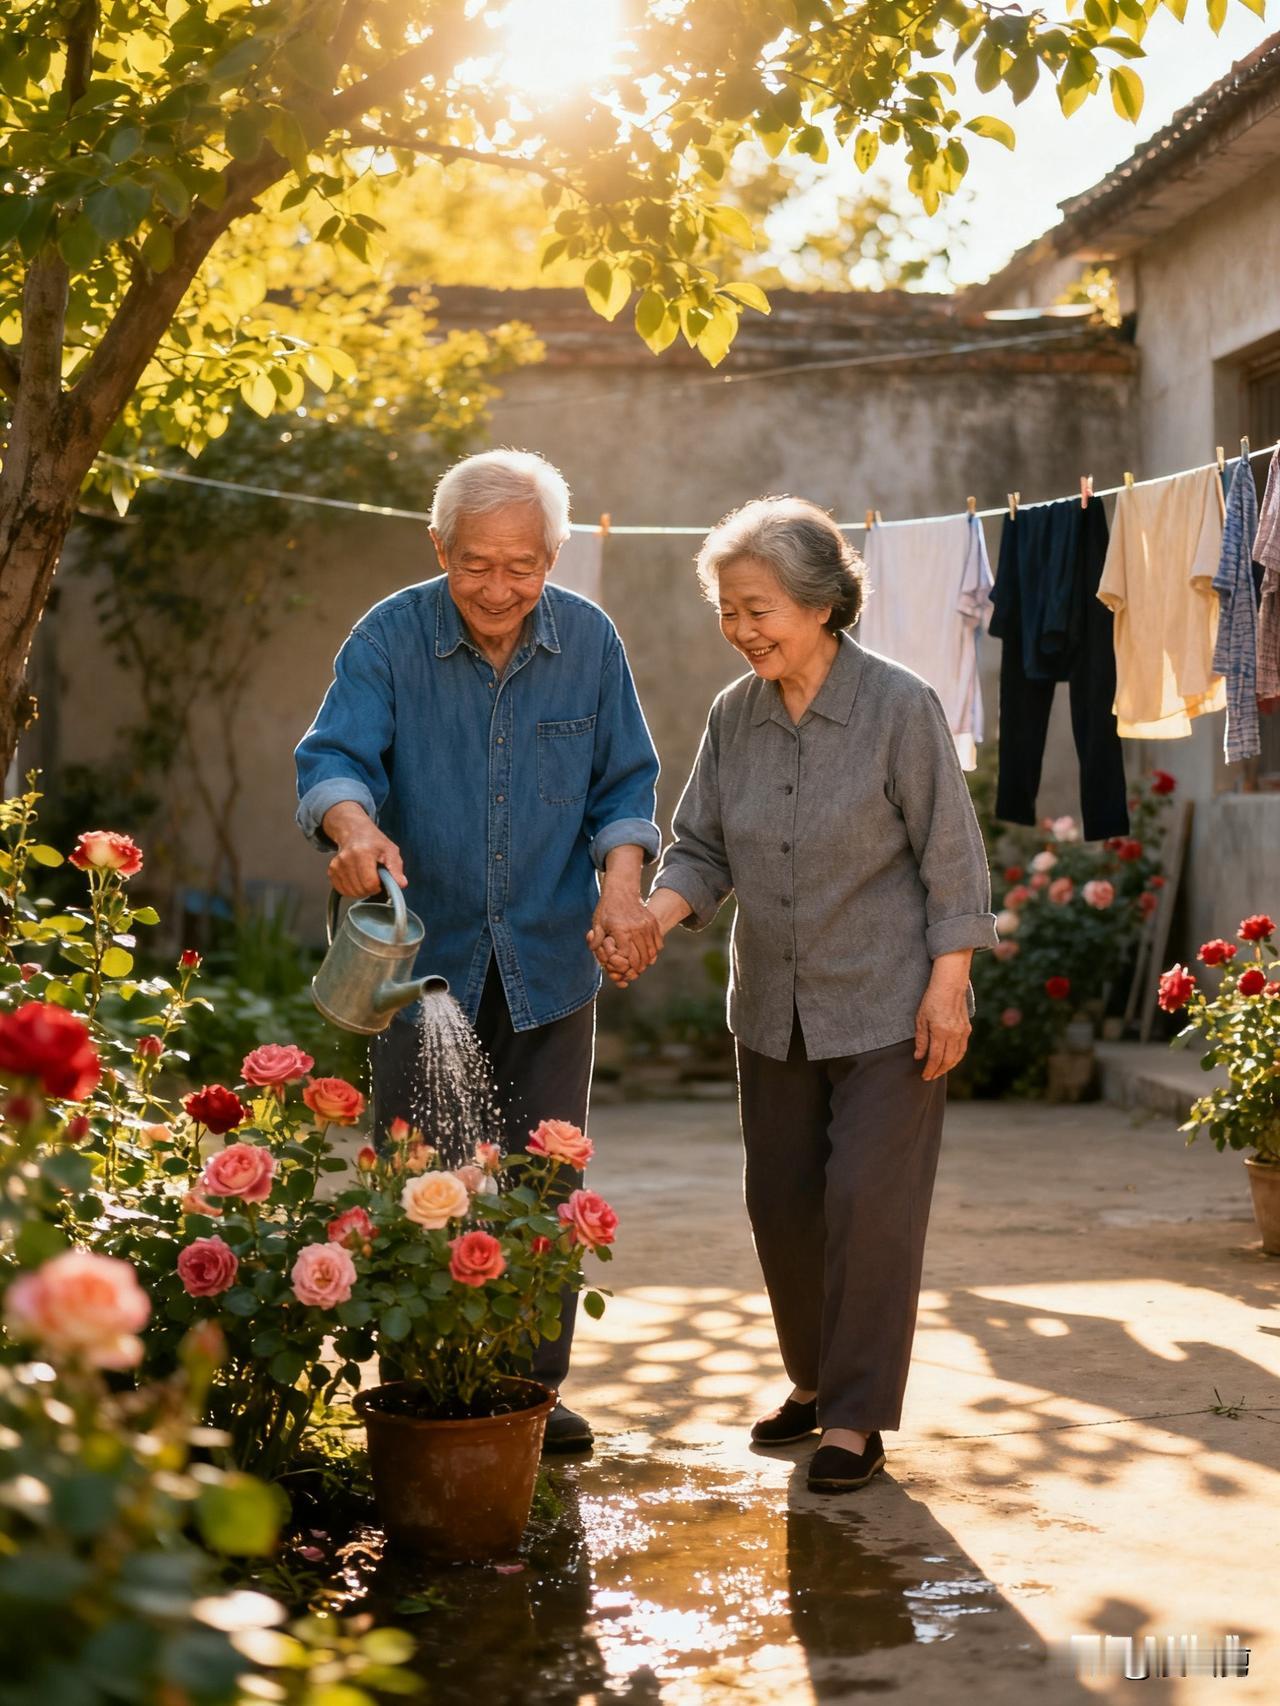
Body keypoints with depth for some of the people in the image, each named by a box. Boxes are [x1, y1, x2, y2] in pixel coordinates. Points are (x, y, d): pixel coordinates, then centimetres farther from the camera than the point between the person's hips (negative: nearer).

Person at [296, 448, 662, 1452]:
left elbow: (625, 785, 5)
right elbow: (334, 758, -17)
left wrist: (622, 882, -14)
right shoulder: (391, 638, -7)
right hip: (420, 956, -1)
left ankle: (535, 1387, 18)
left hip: (549, 962, 2)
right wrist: (355, 825, -40)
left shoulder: (590, 642, 0)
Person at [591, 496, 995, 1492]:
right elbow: (703, 851, 4)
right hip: (774, 1008, 6)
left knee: (868, 1201, -7)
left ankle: (858, 1419, 3)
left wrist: (947, 984, -12)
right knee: (782, 1201, 12)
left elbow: (951, 857, -9)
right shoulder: (734, 716, 2)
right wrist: (646, 922, -14)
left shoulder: (900, 708, -13)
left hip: (887, 1006, -5)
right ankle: (816, 1380, 31)